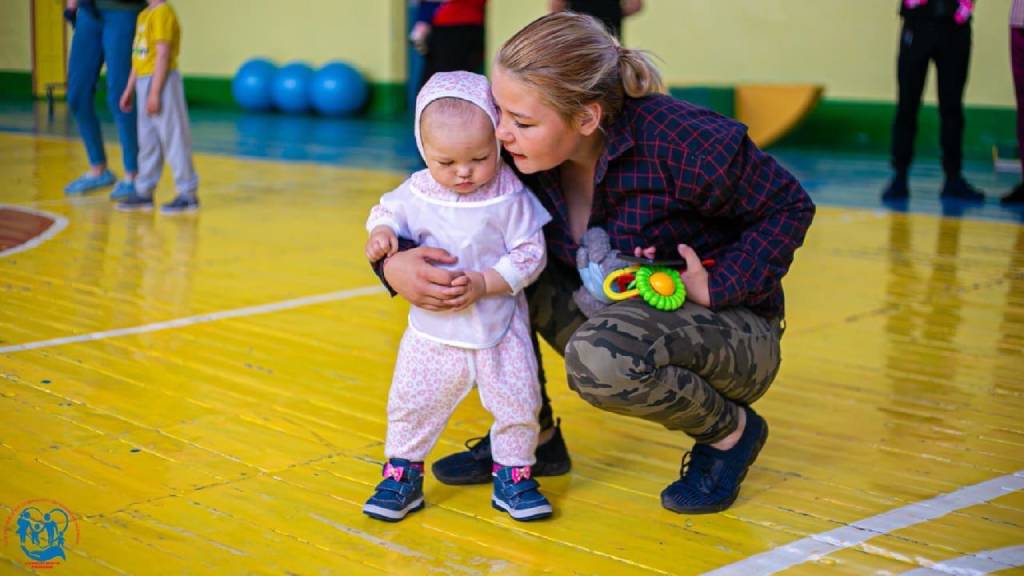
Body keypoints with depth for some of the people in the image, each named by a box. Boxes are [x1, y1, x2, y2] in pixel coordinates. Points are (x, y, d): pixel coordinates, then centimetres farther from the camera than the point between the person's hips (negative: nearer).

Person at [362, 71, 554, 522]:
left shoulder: (511, 197, -16)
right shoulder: (417, 192, -7)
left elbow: (530, 253, -14)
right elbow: (388, 211, 11)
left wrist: (485, 283, -25)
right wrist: (381, 232, -13)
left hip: (500, 327, -2)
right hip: (433, 330, 2)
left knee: (518, 403, 4)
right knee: (412, 402, 7)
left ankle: (512, 475, 24)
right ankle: (402, 475, 25)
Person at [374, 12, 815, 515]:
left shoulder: (679, 143, -28)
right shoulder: (519, 152, -13)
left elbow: (789, 207, -14)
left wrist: (717, 288, -23)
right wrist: (395, 263, -26)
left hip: (732, 331, -6)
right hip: (611, 312, 6)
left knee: (600, 354, -36)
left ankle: (729, 431, -6)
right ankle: (534, 436, 6)